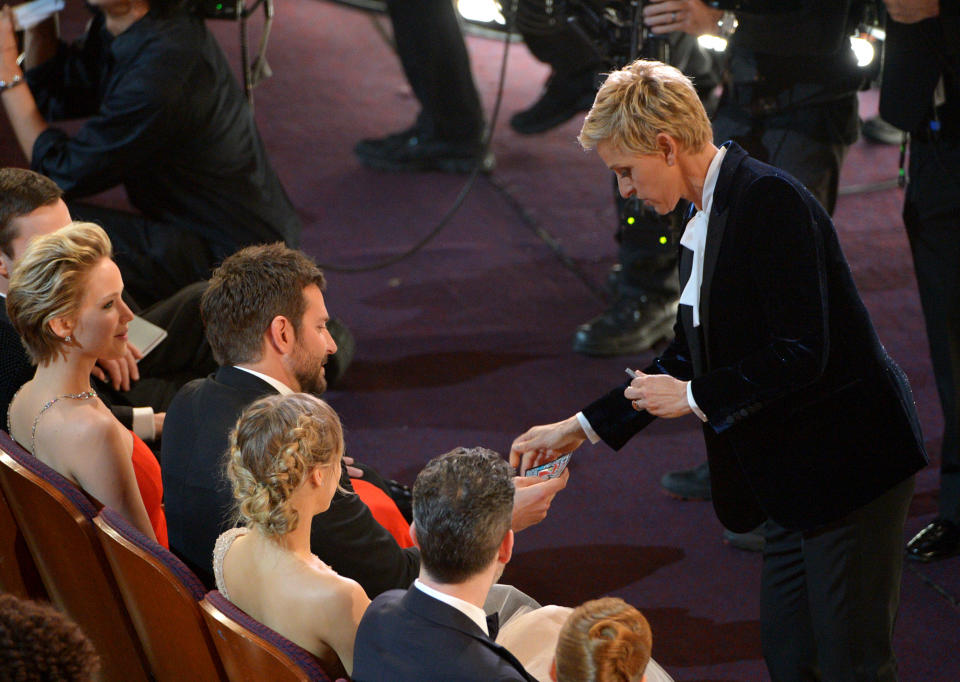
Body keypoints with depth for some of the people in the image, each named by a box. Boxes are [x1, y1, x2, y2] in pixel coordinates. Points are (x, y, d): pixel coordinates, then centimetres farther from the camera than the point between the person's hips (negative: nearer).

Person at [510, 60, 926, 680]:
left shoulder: (770, 200, -19)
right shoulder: (705, 221, 11)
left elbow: (801, 353, -24)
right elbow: (692, 355, 20)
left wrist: (694, 397, -12)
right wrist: (582, 427, 17)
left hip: (849, 462, -10)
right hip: (797, 472, 10)